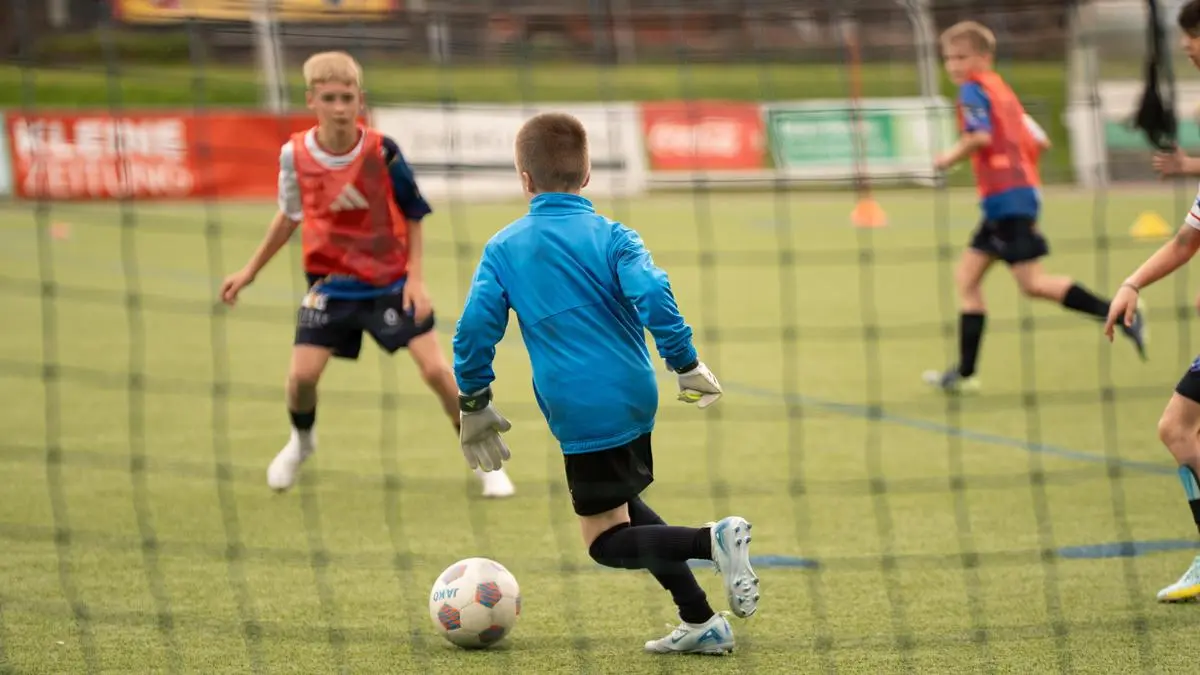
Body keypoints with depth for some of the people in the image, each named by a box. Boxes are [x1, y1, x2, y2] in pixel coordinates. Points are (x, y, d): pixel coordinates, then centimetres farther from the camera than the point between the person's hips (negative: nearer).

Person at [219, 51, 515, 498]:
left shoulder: (382, 153, -16)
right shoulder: (295, 155, -9)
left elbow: (414, 215, -3)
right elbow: (290, 215, 10)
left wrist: (415, 278, -10)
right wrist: (250, 271, 13)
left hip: (391, 280, -2)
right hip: (331, 281, 2)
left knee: (436, 369, -10)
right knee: (302, 375, -9)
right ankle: (301, 442, 27)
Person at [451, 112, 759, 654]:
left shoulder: (502, 249, 3)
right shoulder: (611, 237, 2)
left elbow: (474, 329, -1)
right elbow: (652, 295, -14)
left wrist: (474, 403, 10)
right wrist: (685, 364, -8)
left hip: (580, 416, -4)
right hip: (635, 400, 4)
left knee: (607, 542, 3)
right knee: (622, 507, 25)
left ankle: (713, 540, -23)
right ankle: (700, 623, 18)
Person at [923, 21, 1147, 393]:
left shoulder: (974, 89, -6)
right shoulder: (1003, 90, 20)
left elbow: (980, 136, -21)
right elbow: (1037, 142, 20)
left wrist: (950, 158, -7)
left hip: (1006, 198, -10)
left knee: (1033, 283, -12)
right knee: (967, 276, 10)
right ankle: (965, 372, 8)